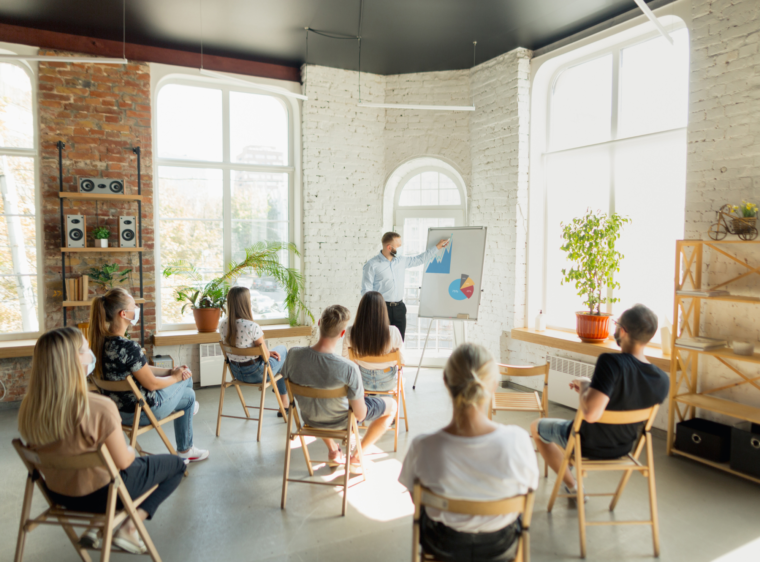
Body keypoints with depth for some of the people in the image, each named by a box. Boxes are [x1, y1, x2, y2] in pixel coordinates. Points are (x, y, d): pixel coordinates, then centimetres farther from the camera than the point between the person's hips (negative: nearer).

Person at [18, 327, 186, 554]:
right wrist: (130, 450, 2)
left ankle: (94, 526, 20)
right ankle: (129, 529, 5)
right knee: (176, 464, 14)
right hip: (99, 494, -6)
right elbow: (122, 462, -21)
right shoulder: (100, 408, -33)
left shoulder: (29, 406, -13)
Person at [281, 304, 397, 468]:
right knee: (391, 405, 19)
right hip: (340, 422, -4)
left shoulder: (294, 355, -25)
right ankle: (356, 458, 22)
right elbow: (360, 415, -25)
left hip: (309, 419, 4)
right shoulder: (349, 369, -36)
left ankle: (333, 450, 36)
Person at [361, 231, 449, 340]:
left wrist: (437, 247, 28)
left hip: (399, 307, 6)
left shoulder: (402, 261, 11)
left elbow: (419, 259, 27)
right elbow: (366, 291, -7)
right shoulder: (371, 265, -6)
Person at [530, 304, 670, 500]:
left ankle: (572, 486, 26)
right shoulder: (663, 381, -16)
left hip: (588, 444, -6)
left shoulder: (611, 363, -38)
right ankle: (577, 475, 48)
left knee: (536, 427, 23)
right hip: (623, 448, 6)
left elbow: (590, 413, -44)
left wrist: (583, 386, -24)